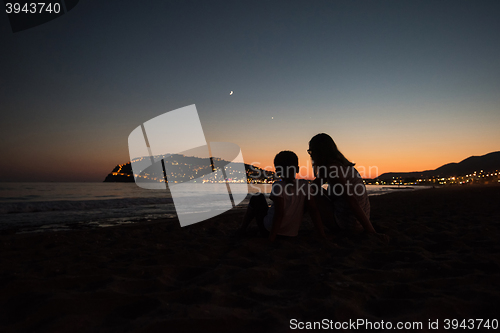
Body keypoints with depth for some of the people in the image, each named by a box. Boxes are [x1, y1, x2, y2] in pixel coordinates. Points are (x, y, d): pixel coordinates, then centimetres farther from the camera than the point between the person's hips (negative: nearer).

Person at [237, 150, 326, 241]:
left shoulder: (278, 186, -22)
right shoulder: (304, 185, -8)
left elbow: (279, 214, -26)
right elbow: (314, 211, -9)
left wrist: (271, 238, -19)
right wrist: (323, 234, -3)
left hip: (269, 229, -5)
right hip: (292, 233, 5)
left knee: (256, 198, 16)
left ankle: (242, 229, 25)